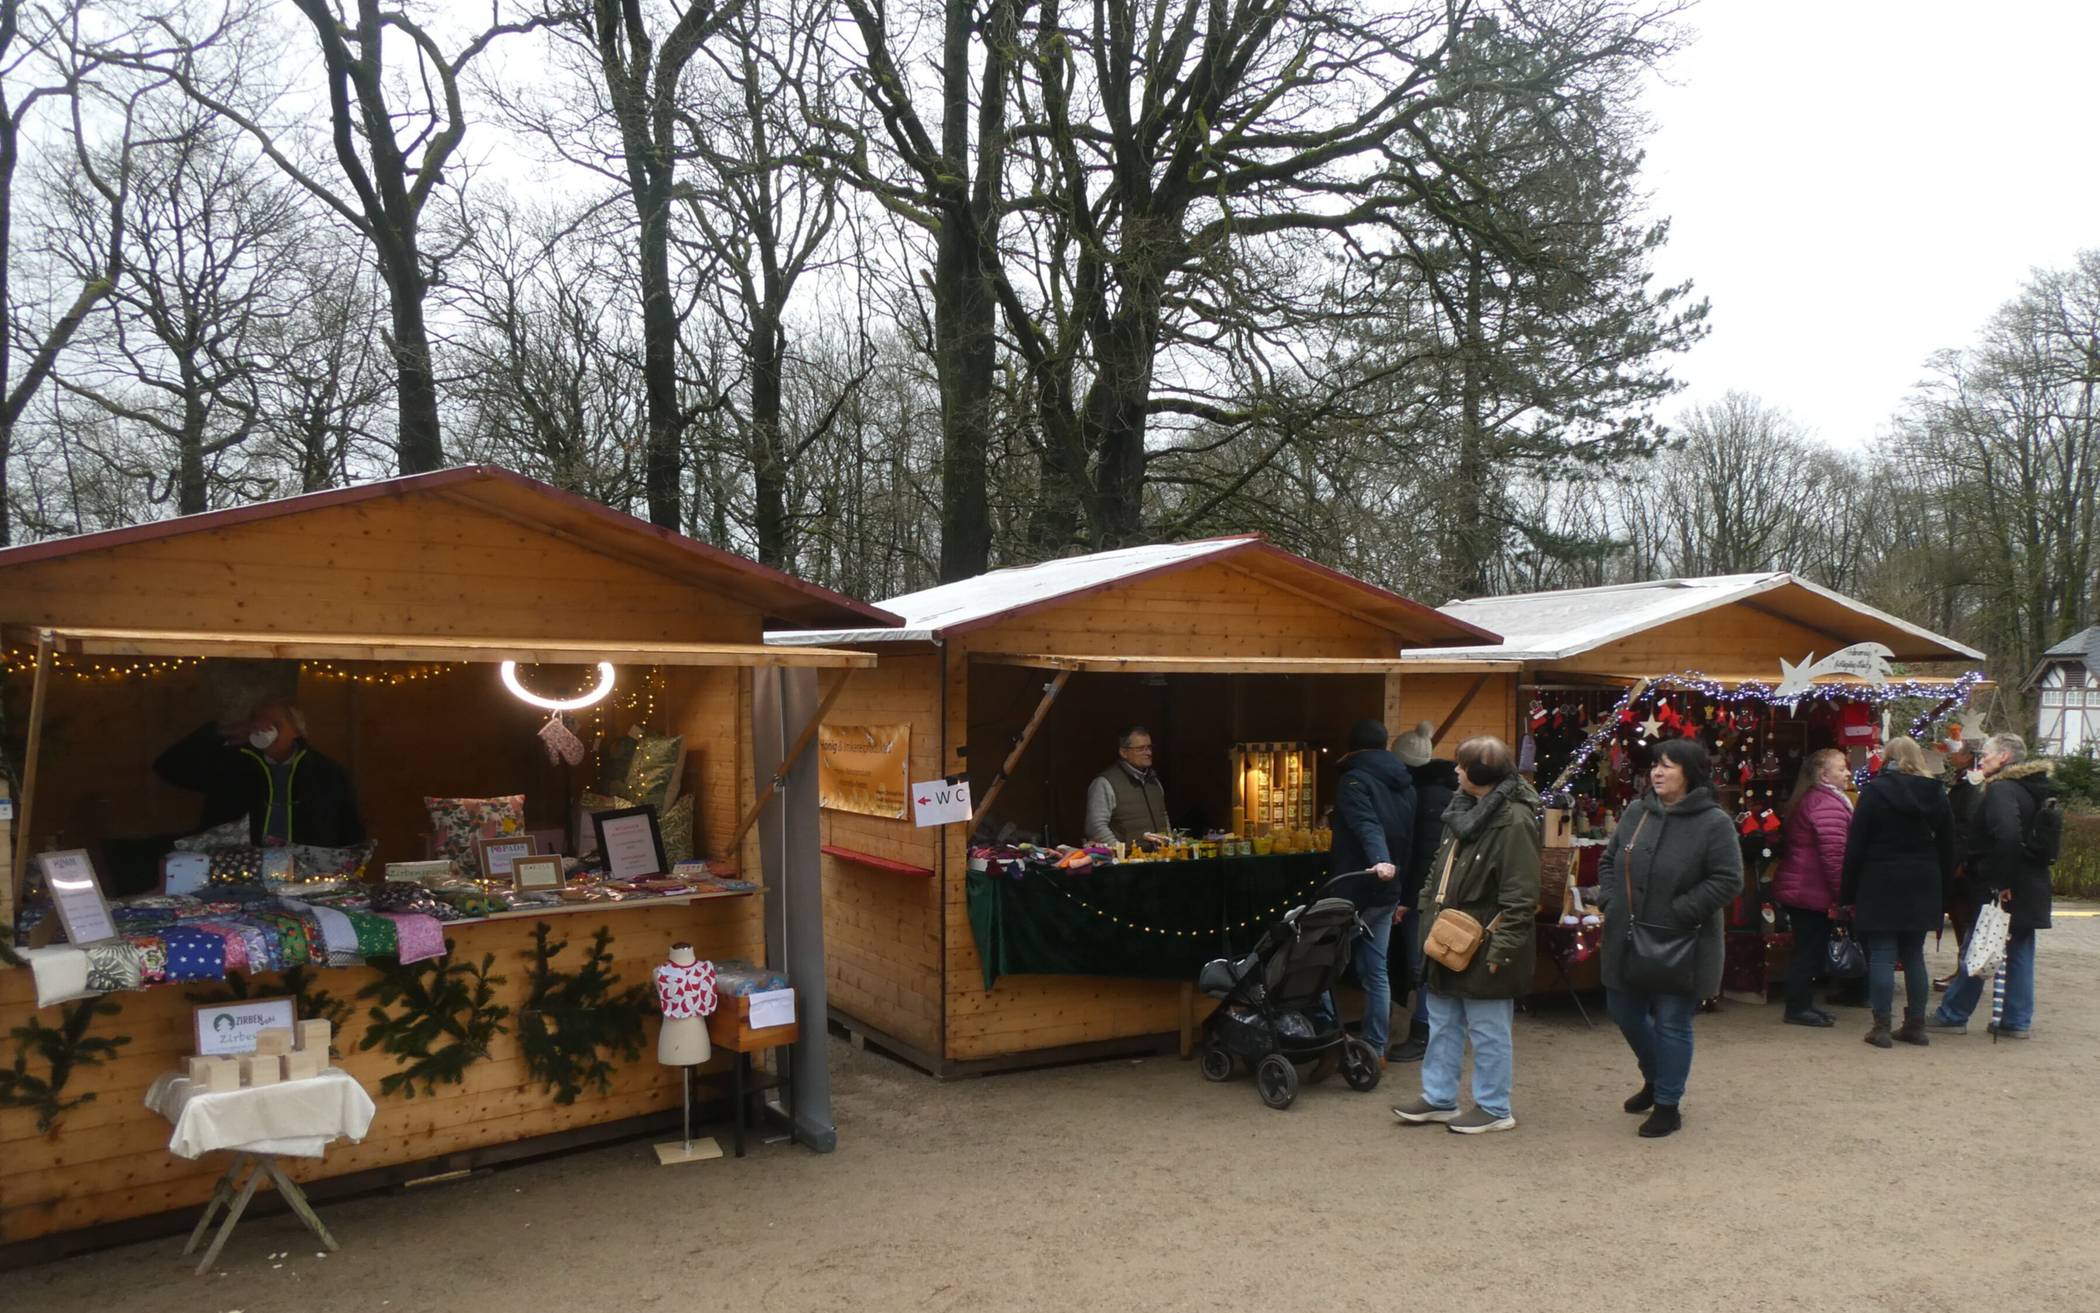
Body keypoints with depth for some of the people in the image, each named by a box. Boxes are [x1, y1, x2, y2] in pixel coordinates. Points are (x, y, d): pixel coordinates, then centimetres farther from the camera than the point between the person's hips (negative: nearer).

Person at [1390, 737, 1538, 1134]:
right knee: (1443, 1023, 18)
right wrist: (1427, 907, 15)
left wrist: (1501, 947, -23)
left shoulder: (1514, 821, -21)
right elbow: (1441, 869, 20)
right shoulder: (1463, 810, 9)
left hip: (1483, 947, -9)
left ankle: (1495, 1108, 20)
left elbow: (1520, 896, -23)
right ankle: (1439, 1098, 30)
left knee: (1488, 1031, 5)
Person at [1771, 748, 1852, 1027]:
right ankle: (1798, 1008, 5)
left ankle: (1802, 1004, 22)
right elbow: (1833, 853, -23)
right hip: (1814, 892, -10)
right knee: (1810, 950, -2)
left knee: (1808, 949, 16)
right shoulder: (1828, 804, -17)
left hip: (1797, 887, 10)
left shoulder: (1806, 800, 15)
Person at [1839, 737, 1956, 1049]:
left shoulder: (1874, 791, -7)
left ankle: (1882, 1026, -1)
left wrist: (1848, 894, -3)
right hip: (1922, 888, 4)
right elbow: (1948, 849, 9)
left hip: (1881, 885, -4)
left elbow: (1855, 845, -8)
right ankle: (1916, 1025, 16)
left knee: (1882, 955, -1)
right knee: (1914, 955, 12)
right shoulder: (1937, 794, 7)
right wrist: (1942, 896, 14)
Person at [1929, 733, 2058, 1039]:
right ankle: (2017, 1022, 16)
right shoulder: (2033, 790, 15)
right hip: (2031, 888, 9)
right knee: (2020, 954, 12)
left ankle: (1952, 1016, 7)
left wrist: (2001, 882, -25)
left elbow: (2007, 836, -31)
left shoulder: (2001, 790, -16)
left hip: (2003, 891, -9)